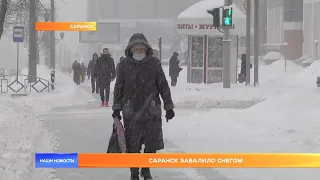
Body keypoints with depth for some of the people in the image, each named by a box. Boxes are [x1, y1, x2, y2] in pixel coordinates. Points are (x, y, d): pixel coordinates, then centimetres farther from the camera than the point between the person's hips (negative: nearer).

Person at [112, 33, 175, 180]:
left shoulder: (154, 63, -1)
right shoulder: (124, 65, 1)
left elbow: (163, 86, 4)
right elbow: (118, 88, 5)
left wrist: (169, 106, 4)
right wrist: (116, 110, 2)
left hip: (152, 112, 0)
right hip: (131, 112, 0)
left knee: (152, 145, 4)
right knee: (132, 146, 4)